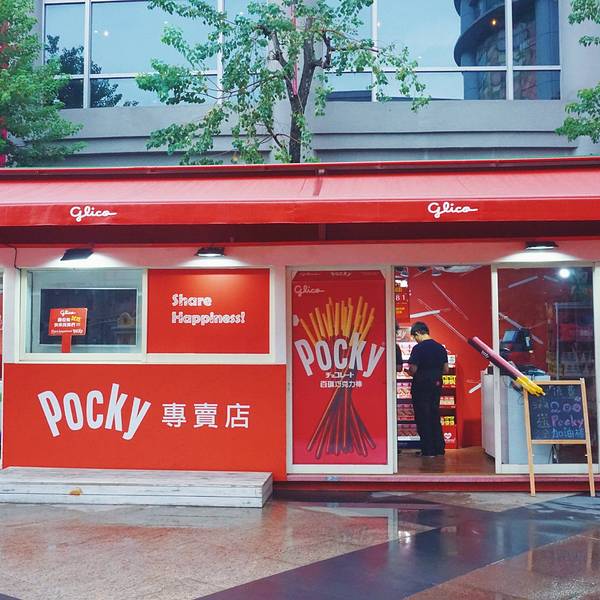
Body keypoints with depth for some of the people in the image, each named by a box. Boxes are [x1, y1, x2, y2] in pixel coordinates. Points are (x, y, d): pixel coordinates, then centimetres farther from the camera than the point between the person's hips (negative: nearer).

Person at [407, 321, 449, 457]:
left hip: (421, 387, -6)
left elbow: (413, 369, -19)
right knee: (435, 417, 15)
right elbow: (446, 369, 8)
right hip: (436, 386, 6)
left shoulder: (418, 348, -15)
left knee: (423, 419, 2)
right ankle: (439, 449, 17)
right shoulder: (440, 347, 5)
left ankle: (428, 450, 4)